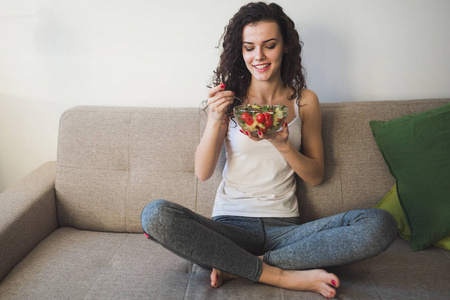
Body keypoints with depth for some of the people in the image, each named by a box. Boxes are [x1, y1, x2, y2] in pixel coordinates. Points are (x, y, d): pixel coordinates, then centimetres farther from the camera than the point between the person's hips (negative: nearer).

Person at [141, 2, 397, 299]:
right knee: (155, 215, -29)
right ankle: (284, 276, -21)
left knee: (381, 225, -22)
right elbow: (203, 173, -1)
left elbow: (316, 177, 8)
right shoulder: (229, 98, 3)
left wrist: (283, 145, -12)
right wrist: (215, 121, -17)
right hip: (230, 224, -1)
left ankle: (238, 267, -19)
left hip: (284, 227, 2)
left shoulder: (304, 101, 5)